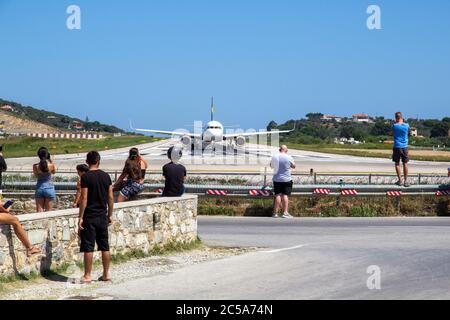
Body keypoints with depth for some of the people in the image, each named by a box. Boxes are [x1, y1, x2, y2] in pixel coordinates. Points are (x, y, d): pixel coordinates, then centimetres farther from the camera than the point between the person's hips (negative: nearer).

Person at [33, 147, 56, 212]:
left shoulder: (35, 166, -10)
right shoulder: (51, 165, -12)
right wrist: (50, 161, 9)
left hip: (39, 188, 1)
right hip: (49, 188, -1)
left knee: (39, 211, 6)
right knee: (48, 211, 6)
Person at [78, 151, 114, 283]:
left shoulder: (86, 177, -11)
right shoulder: (106, 176, 4)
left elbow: (84, 199, -14)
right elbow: (110, 197, 6)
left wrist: (81, 217, -9)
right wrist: (110, 215, 15)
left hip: (90, 216, -5)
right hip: (102, 216, 5)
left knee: (88, 247, -1)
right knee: (104, 246, 12)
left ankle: (87, 276, 0)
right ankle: (106, 274, 16)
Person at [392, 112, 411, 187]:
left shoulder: (394, 126, -8)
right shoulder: (406, 125, -5)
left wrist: (396, 122, 10)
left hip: (397, 147, -1)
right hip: (404, 146, 1)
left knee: (397, 163, 8)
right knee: (405, 164, 6)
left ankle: (400, 180, 6)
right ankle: (406, 181, 5)